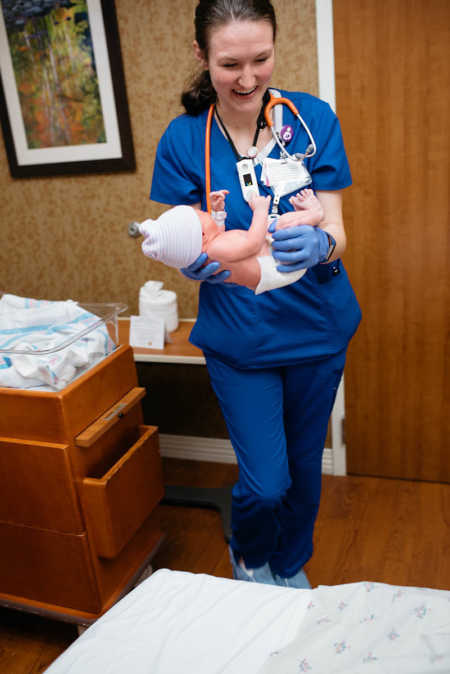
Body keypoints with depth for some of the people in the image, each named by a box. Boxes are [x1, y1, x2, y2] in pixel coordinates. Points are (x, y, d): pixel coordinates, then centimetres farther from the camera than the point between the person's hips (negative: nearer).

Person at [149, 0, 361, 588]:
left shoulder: (313, 118, -7)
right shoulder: (183, 139, -8)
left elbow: (336, 230, -9)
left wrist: (319, 243, -33)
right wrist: (199, 264, -30)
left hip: (317, 329, 2)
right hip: (239, 336, -1)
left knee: (303, 463, 17)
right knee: (265, 482, -1)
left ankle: (292, 568, 48)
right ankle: (247, 556, 38)